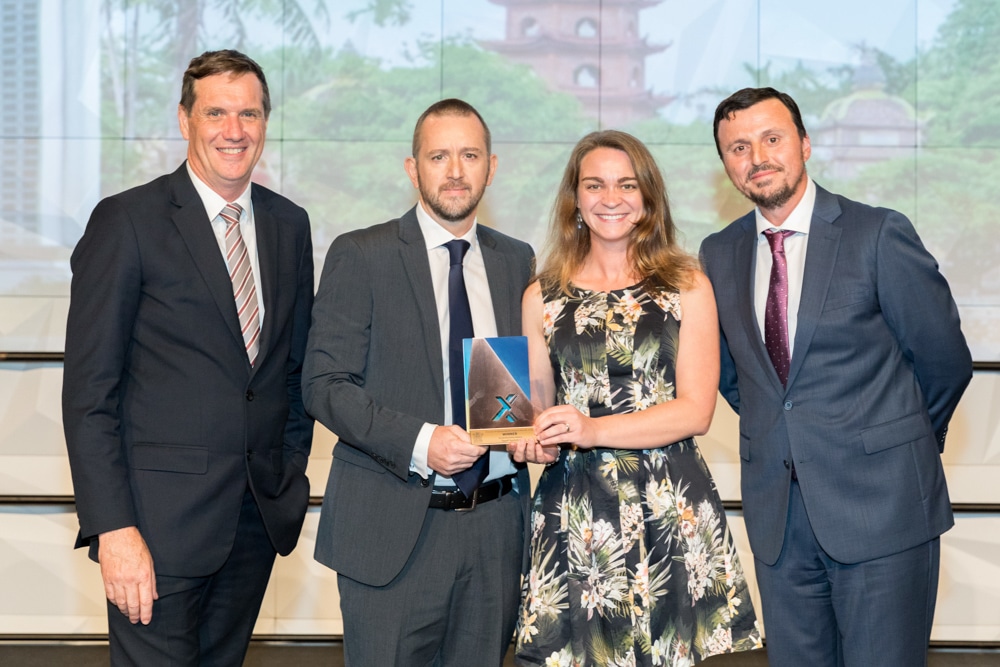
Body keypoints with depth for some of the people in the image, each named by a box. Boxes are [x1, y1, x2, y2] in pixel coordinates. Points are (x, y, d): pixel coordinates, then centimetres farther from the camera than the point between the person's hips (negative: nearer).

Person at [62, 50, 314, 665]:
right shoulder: (127, 220, -7)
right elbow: (88, 393, -10)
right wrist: (112, 527, -16)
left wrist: (292, 474, 11)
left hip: (260, 515, 5)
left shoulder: (290, 224, 10)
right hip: (161, 519, -5)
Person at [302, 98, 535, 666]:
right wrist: (419, 443, -19)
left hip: (495, 527, 4)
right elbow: (325, 385, -7)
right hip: (392, 531, -4)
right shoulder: (360, 256, -2)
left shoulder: (517, 261, 12)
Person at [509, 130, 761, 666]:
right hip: (572, 514, 1)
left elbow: (696, 411, -4)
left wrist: (593, 429, -16)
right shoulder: (542, 298, 10)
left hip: (670, 507, -1)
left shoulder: (686, 286, 4)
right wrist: (536, 444, -7)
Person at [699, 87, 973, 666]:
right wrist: (784, 435, 12)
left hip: (879, 507, -4)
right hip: (777, 508, 4)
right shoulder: (720, 254, 7)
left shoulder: (879, 235, -7)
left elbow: (945, 359, 0)